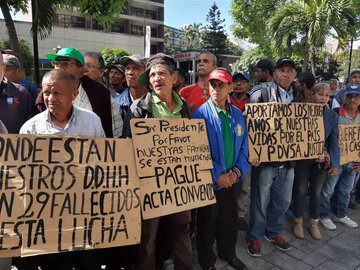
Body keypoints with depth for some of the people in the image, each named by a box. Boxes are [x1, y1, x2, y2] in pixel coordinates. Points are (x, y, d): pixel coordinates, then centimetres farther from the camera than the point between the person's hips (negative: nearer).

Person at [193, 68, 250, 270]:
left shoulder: (237, 114, 2)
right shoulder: (201, 114, -15)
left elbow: (243, 146, 6)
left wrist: (237, 171, -7)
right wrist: (217, 175, -17)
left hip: (231, 180, 5)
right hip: (209, 181, -4)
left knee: (230, 220, 22)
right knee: (207, 223, 14)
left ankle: (228, 253, 47)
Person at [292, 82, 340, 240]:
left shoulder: (332, 116, 1)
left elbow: (334, 141, 0)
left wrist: (335, 163, -5)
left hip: (323, 159, 3)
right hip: (303, 158, -3)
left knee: (316, 192, 13)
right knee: (301, 190, 6)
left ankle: (314, 222, 32)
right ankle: (298, 221, 26)